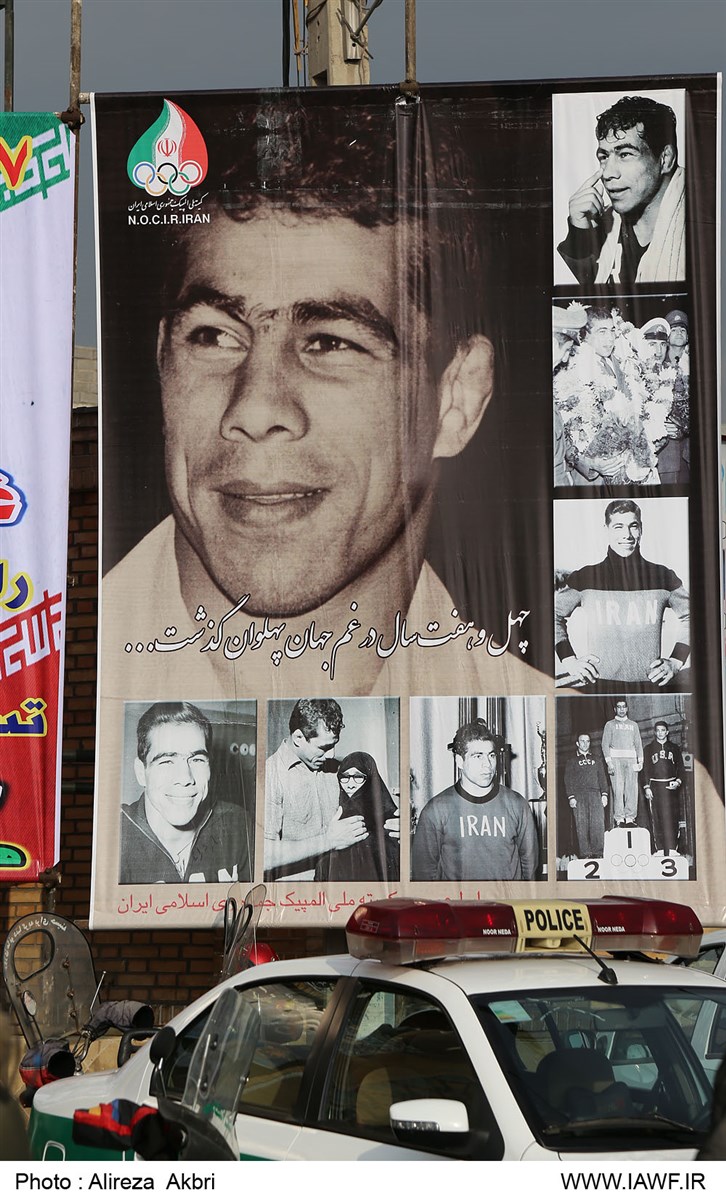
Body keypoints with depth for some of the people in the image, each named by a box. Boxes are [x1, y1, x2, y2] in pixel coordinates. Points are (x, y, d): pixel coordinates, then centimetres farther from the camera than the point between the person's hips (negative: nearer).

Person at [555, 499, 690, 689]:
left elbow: (690, 617, 20)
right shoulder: (585, 578, 5)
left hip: (650, 684, 0)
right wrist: (569, 660, 7)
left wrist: (675, 662, 11)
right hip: (598, 685, 0)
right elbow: (555, 615, 17)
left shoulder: (662, 577, 7)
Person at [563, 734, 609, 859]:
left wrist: (604, 794, 5)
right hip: (579, 795, -2)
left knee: (598, 823, -11)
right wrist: (571, 797, -5)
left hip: (595, 794, 2)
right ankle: (585, 853, -8)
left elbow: (602, 777, 18)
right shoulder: (572, 761, 14)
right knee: (582, 825, -7)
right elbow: (568, 780, 6)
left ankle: (598, 852, -11)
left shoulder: (596, 760, 22)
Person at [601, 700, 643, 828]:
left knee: (632, 789, -6)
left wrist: (640, 761, 5)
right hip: (615, 759, -3)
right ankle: (619, 818, -12)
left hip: (631, 759, 3)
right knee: (618, 789, -10)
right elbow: (605, 744, 4)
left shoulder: (633, 725, 20)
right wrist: (609, 761, -8)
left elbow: (638, 744, 17)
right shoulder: (610, 724, 11)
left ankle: (630, 817, -5)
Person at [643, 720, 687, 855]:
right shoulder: (649, 749, 11)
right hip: (655, 786, -1)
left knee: (672, 817, -6)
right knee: (658, 818, -5)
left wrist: (678, 781, -5)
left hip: (671, 786, 1)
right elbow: (646, 769, 7)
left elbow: (680, 768, 12)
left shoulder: (674, 748, 14)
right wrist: (647, 787, -2)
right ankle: (659, 849, -4)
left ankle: (672, 849, -7)